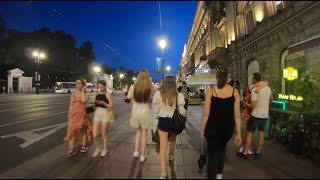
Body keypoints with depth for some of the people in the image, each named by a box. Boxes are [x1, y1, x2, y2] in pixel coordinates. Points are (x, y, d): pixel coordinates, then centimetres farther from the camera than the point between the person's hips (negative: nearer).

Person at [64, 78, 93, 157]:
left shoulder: (85, 94, 1)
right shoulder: (73, 94, 7)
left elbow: (83, 101, -21)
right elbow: (71, 105, 7)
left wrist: (83, 91, -12)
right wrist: (69, 115, 3)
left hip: (82, 114, -1)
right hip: (73, 114, 1)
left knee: (83, 130, 7)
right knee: (71, 130, 0)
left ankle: (84, 146, 18)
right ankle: (72, 149, 7)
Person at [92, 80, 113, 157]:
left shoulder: (108, 94, -5)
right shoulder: (97, 94, 8)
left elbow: (110, 106, -9)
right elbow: (95, 104, 15)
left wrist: (103, 103, -22)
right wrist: (94, 102, -5)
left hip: (105, 114, -4)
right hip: (97, 114, 4)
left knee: (104, 134, 8)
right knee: (94, 135, 1)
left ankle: (105, 149, 30)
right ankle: (97, 148, 27)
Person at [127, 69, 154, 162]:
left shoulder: (133, 86, -9)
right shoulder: (150, 87, -12)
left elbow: (128, 97, 1)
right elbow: (153, 95, 2)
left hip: (135, 111, 2)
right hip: (145, 112, -2)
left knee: (138, 131, 25)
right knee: (144, 134, 13)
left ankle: (136, 152, 25)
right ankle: (142, 155, 24)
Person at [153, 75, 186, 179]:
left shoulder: (158, 94, -11)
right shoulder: (178, 95, -11)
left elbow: (156, 109, -5)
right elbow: (182, 111, -7)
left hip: (162, 120, -1)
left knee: (163, 146, 6)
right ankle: (171, 155, 56)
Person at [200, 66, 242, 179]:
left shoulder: (210, 90, -12)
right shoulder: (234, 91, -5)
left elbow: (206, 114, -12)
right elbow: (237, 115, -5)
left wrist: (202, 129, -1)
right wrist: (239, 133, 4)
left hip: (213, 127, -3)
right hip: (228, 128, 4)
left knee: (212, 153, 12)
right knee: (222, 148, 30)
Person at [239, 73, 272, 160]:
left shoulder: (255, 90, -18)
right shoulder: (268, 88, 4)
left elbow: (253, 106, -21)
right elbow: (271, 100, 21)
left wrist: (247, 104, -2)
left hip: (256, 115, -6)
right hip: (265, 115, 7)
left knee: (249, 133, 3)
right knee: (261, 133, 15)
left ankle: (245, 153, 11)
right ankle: (258, 153, 23)